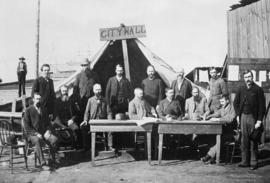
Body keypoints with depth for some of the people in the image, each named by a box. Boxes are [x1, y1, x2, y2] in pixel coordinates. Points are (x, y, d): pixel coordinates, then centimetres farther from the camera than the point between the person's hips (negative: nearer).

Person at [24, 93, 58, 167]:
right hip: (32, 134, -4)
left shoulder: (44, 109, 16)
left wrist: (48, 131, -2)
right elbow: (26, 126, -4)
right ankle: (42, 162, -42)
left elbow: (48, 123, 19)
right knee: (37, 141, -38)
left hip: (44, 133, 4)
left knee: (54, 139, -26)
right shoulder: (28, 110, 1)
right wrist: (36, 133, -15)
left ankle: (53, 159, -11)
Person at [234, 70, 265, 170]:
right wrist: (238, 115, 6)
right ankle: (245, 161, 13)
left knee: (253, 141, 1)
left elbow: (262, 106, -5)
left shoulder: (258, 89, -4)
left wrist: (259, 120, -10)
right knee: (244, 140, 5)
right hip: (243, 116, 3)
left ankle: (254, 162, 8)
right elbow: (236, 102, 15)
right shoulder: (241, 89, 7)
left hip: (253, 117, -3)